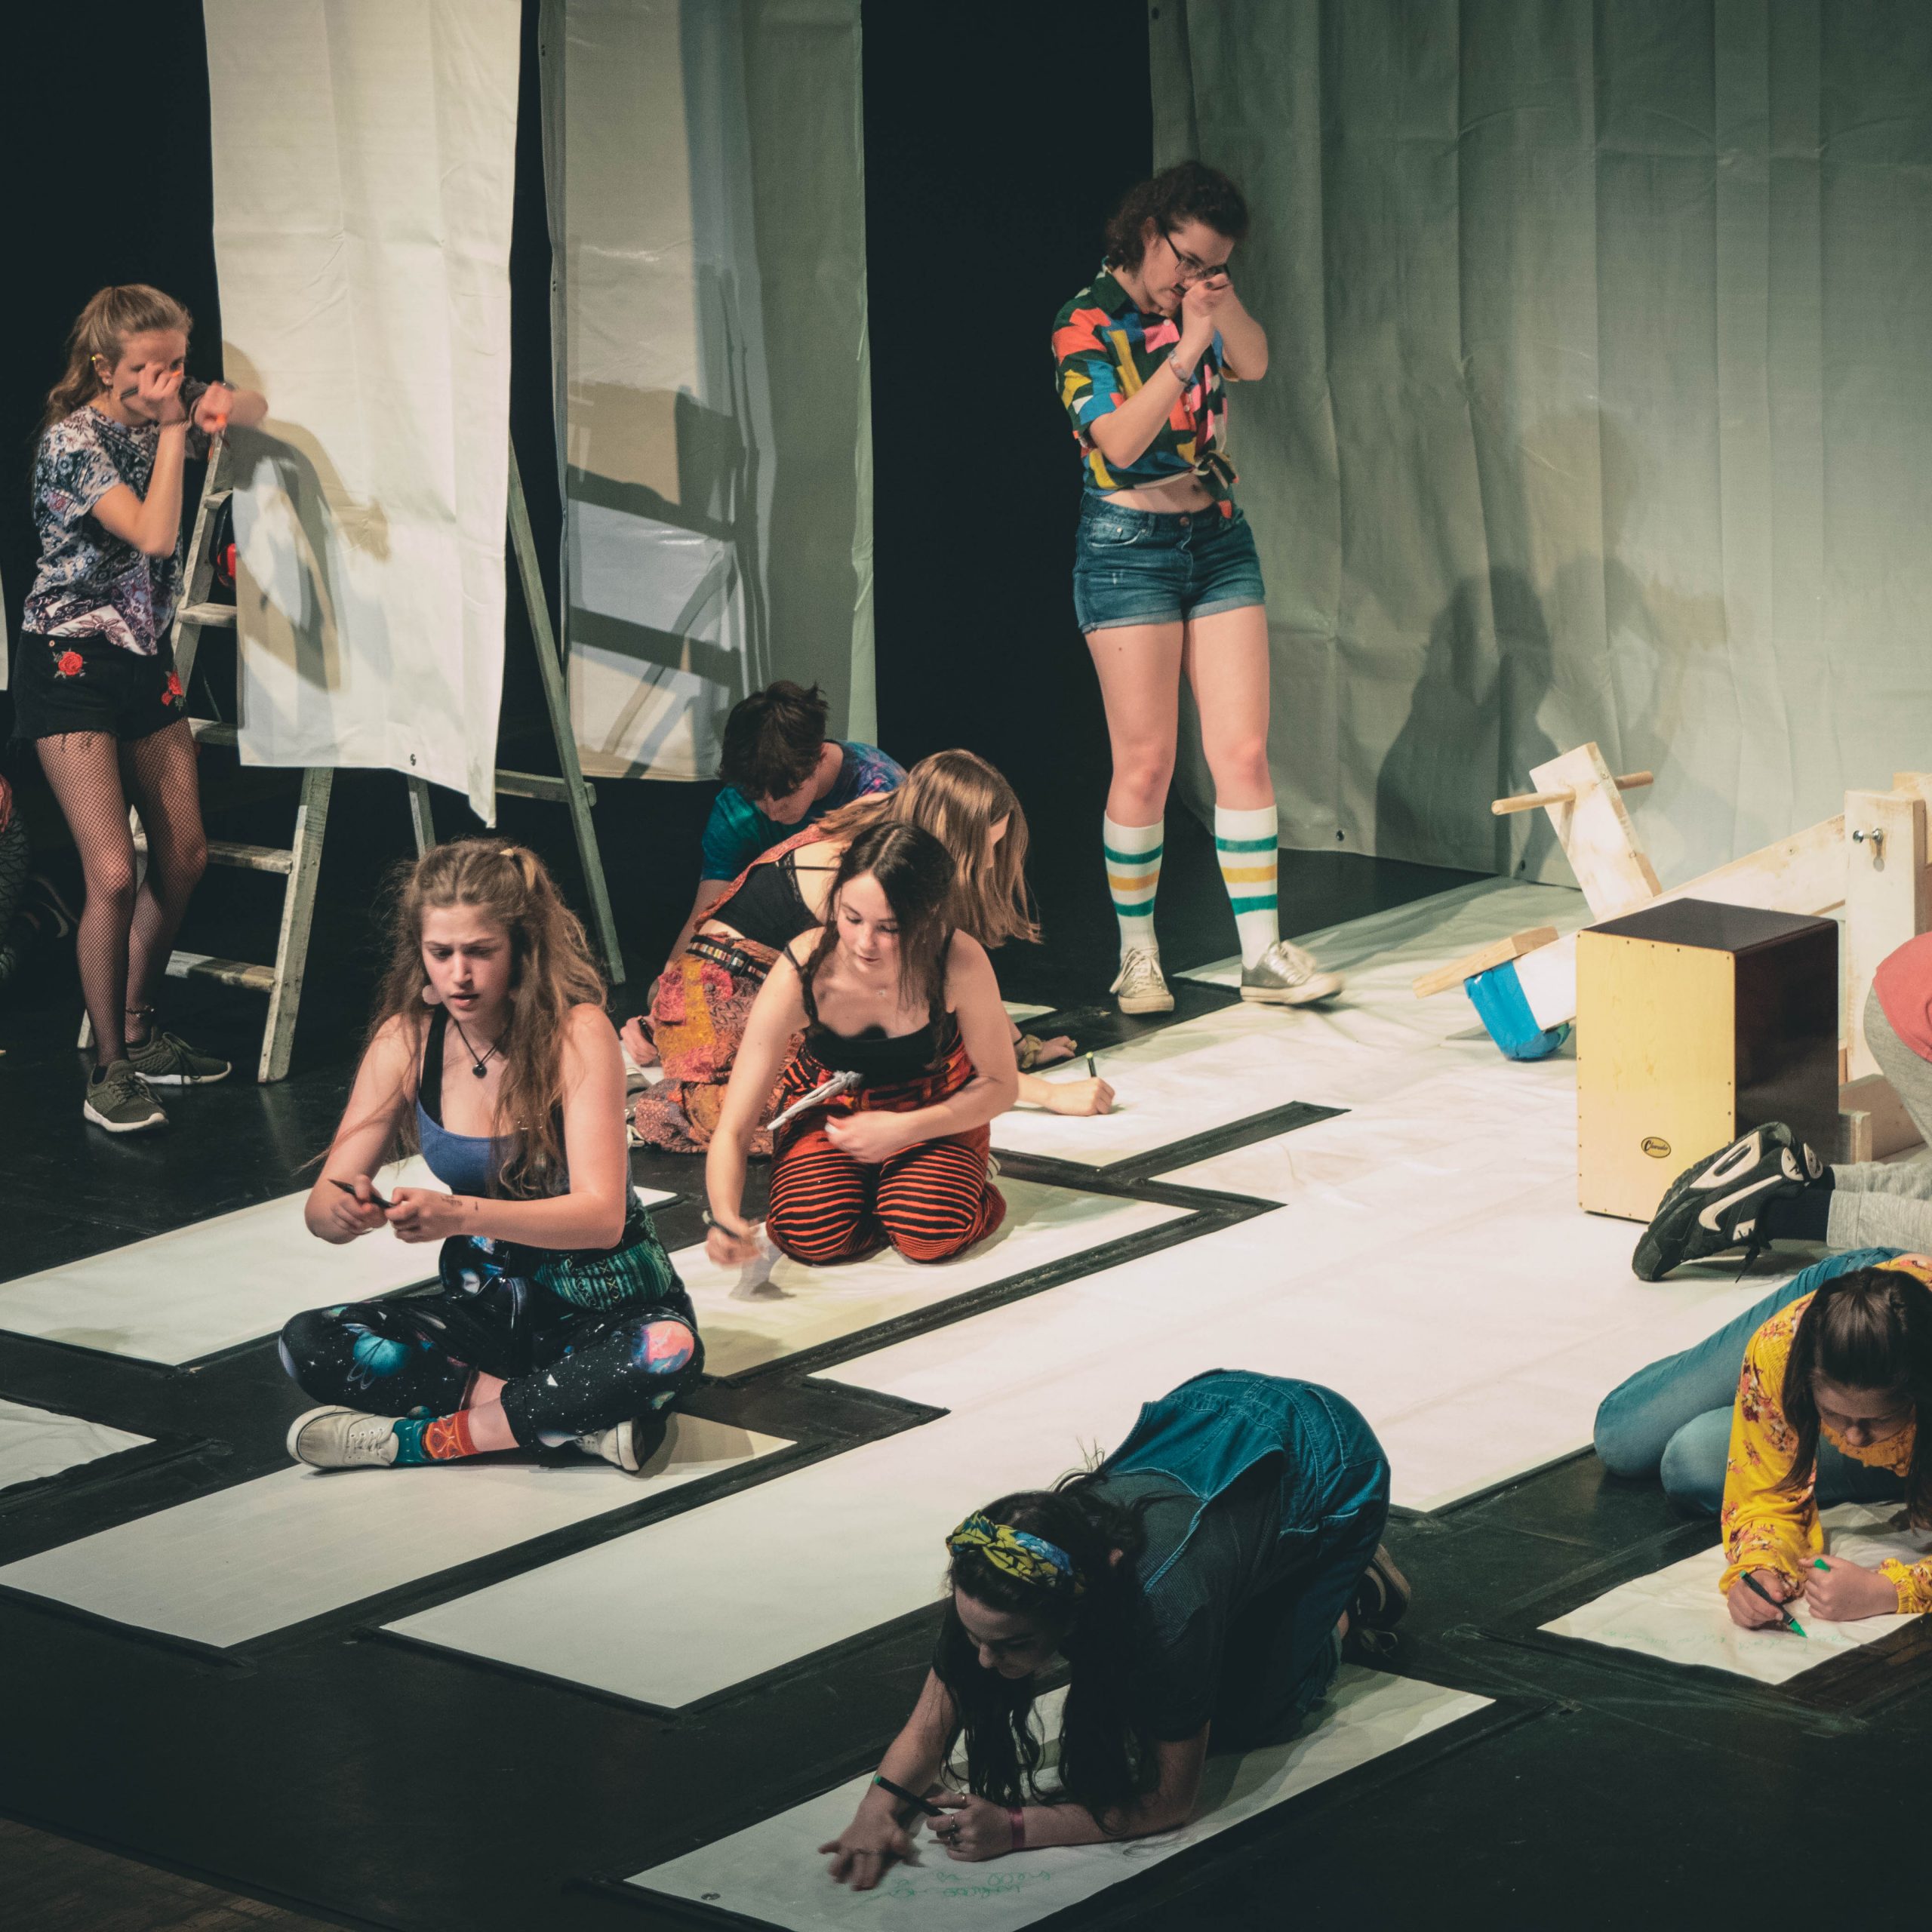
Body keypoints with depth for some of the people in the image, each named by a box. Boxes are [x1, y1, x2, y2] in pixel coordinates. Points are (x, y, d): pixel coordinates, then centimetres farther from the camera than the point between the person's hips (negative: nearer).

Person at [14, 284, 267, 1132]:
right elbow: (154, 535, -25)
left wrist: (220, 406, -4)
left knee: (184, 854, 10)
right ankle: (109, 1071, -5)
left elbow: (254, 408, 20)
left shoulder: (162, 411, 3)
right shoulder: (74, 440, -19)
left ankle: (138, 1030, 27)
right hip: (70, 661, -8)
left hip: (144, 659, 8)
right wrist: (174, 428, -20)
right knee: (114, 874, -14)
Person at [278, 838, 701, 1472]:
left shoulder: (577, 1034, -19)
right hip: (487, 1303, 4)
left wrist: (460, 1215, -43)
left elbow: (601, 1216, -27)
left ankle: (424, 1438, -22)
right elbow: (320, 1209, -7)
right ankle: (577, 1420, -24)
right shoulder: (405, 1041, -7)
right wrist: (343, 1211, -34)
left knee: (667, 1351, -38)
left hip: (601, 1299, -4)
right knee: (308, 1345, -21)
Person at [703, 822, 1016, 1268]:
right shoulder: (799, 977, -31)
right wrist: (725, 1218, -47)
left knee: (932, 1234, -29)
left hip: (935, 1111, -1)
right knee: (813, 1236, -26)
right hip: (827, 1109, 1)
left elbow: (1000, 1085, -12)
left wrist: (903, 1130, -26)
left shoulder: (961, 963, -31)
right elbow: (732, 1130, -27)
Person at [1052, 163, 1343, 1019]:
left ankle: (1263, 955, 2)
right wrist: (1188, 348, -22)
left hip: (1218, 539, 5)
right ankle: (1137, 958, 8)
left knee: (1243, 753, 0)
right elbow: (1119, 441, -19)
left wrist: (1224, 303, -19)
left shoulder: (1198, 303, 7)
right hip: (1128, 551, -5)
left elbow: (1254, 362, -6)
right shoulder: (1088, 321, -9)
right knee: (1144, 764, -4)